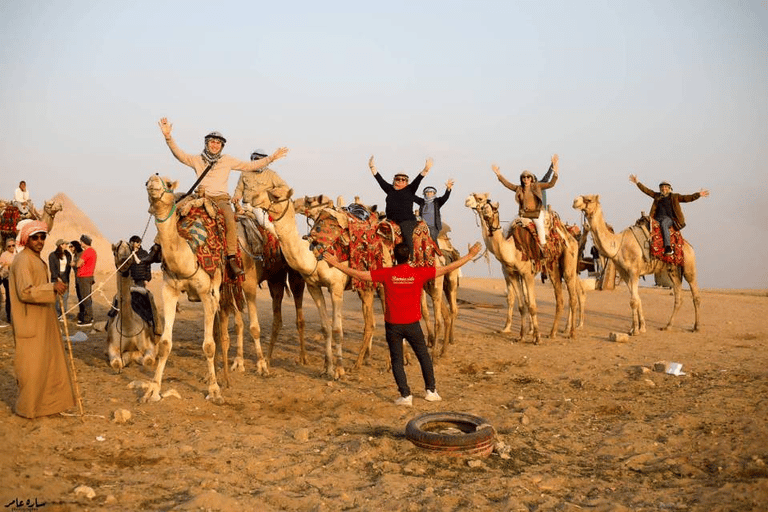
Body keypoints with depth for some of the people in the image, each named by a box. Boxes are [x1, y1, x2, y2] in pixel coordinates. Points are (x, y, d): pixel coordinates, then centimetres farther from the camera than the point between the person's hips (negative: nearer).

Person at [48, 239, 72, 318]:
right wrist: (57, 278, -12)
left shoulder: (68, 255, 9)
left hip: (65, 278, 4)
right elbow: (52, 268, -6)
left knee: (65, 296, 2)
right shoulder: (52, 255, -3)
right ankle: (57, 314, 0)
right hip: (56, 278, -4)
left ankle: (64, 314, 8)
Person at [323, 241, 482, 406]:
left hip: (393, 325, -1)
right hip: (412, 324, 1)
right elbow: (447, 269, -2)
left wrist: (336, 264, 4)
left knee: (397, 360, 9)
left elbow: (359, 274, -5)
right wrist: (470, 256, 7)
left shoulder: (387, 273, -7)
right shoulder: (420, 273, -6)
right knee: (424, 356, 18)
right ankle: (430, 391, 24)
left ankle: (405, 395, 3)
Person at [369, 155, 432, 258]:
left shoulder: (409, 190, 9)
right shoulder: (390, 189, 17)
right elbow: (380, 179, 17)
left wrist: (425, 170, -13)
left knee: (407, 236, -23)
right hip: (392, 220, 3)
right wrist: (372, 168, 15)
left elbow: (418, 180, -1)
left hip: (407, 220, -3)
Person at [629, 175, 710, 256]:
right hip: (658, 218, 4)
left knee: (663, 224, -37)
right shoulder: (657, 196, 23)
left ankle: (668, 248, -43)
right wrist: (637, 182, 19)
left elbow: (687, 198, 8)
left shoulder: (675, 197, 15)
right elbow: (646, 190, 24)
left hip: (669, 218, -4)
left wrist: (698, 194, -3)